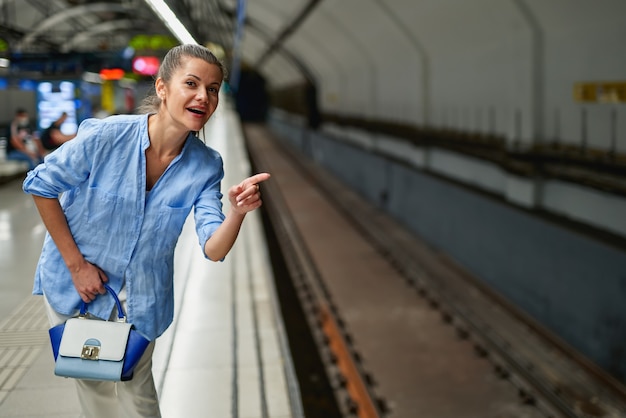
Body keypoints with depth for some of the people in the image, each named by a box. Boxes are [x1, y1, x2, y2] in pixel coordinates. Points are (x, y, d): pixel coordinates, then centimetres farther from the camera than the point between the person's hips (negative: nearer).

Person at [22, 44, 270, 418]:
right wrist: (75, 263, -12)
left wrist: (238, 212, -43)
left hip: (140, 301, 2)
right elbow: (41, 185, -10)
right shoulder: (105, 136, -23)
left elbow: (214, 249, -20)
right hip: (74, 286, -2)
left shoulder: (205, 165, -14)